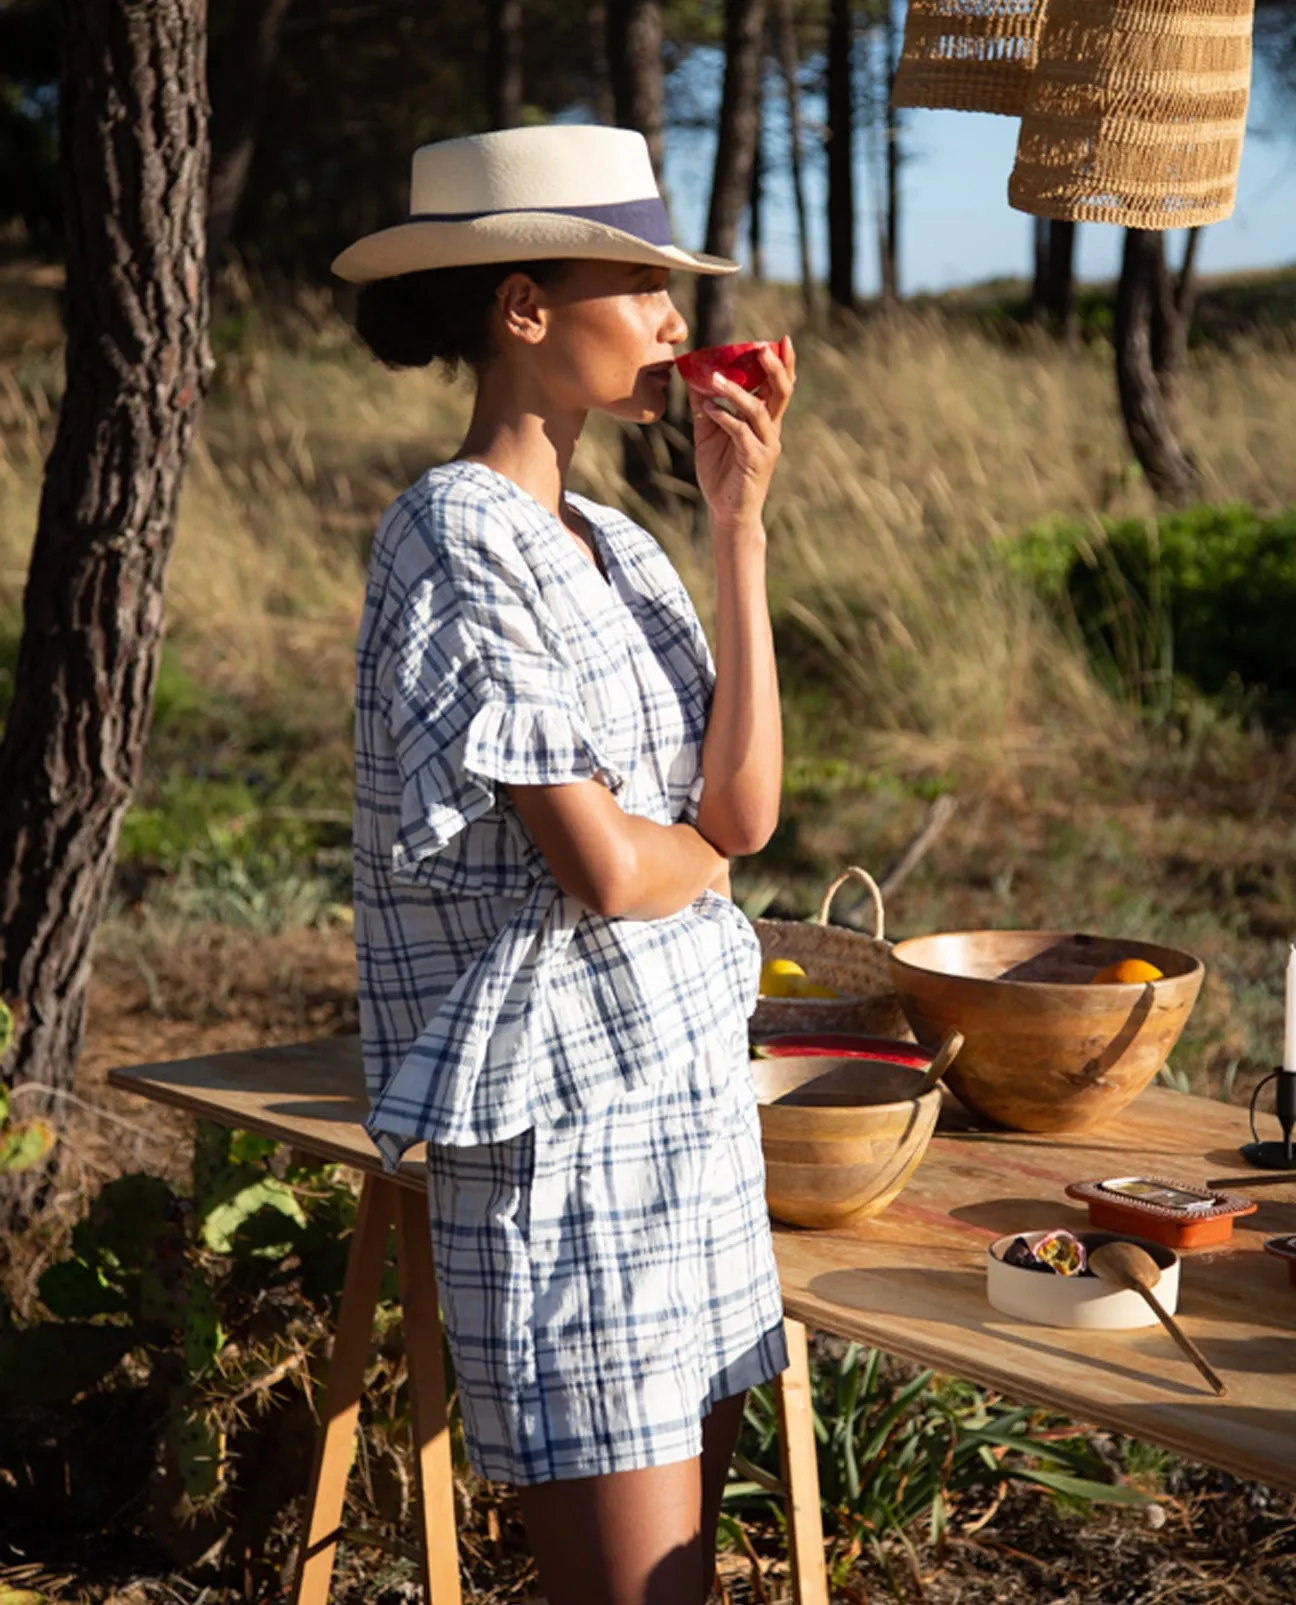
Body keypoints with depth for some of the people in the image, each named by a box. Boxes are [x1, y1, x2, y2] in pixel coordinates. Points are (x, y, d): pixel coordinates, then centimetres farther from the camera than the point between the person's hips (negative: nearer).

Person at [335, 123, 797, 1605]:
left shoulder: (612, 543, 12)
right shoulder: (453, 539, -14)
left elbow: (744, 804, 0)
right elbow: (599, 866, -21)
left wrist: (738, 524, -2)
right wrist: (709, 847, 2)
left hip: (690, 1095, 9)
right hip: (561, 1128, -8)